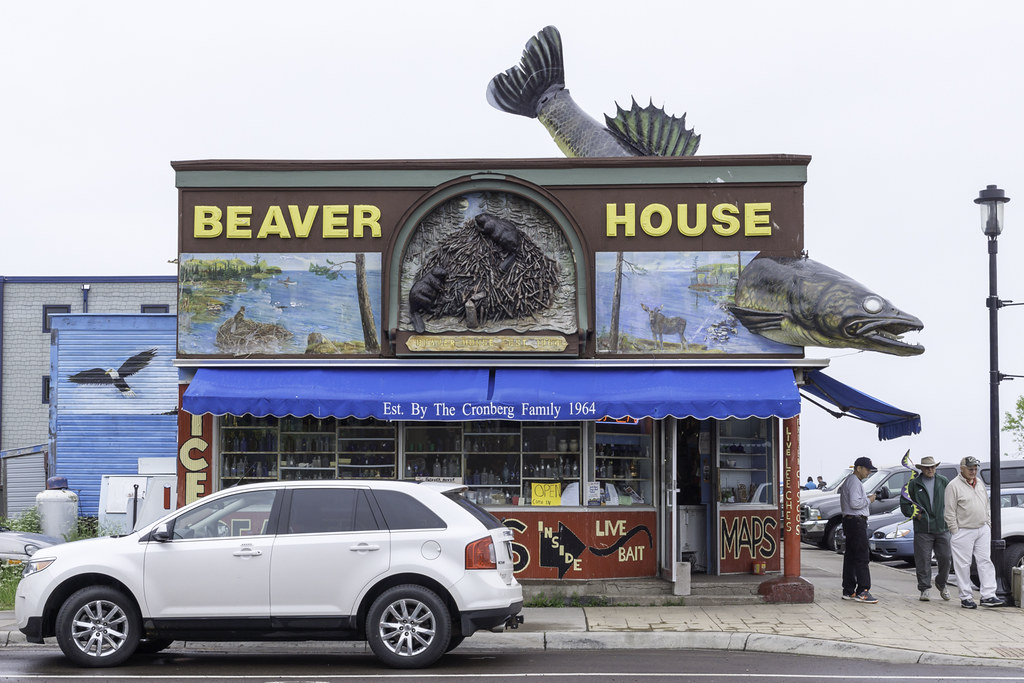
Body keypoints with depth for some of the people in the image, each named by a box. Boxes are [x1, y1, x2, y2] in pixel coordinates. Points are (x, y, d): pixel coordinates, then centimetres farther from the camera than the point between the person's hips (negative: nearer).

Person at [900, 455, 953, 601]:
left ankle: (942, 584, 25)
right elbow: (904, 503, 7)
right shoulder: (914, 484, 4)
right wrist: (914, 514, -5)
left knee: (945, 558, 2)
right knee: (923, 560, -2)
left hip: (942, 528, 2)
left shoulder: (943, 482, 10)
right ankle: (925, 589, 7)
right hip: (923, 529, -2)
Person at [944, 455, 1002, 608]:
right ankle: (966, 597, 6)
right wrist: (955, 532, -11)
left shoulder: (980, 483, 14)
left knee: (985, 562, 1)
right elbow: (950, 512, -9)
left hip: (983, 530, 6)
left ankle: (988, 596, 1)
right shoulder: (954, 486, -8)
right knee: (963, 565, -1)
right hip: (963, 531, -6)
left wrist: (988, 524, 14)